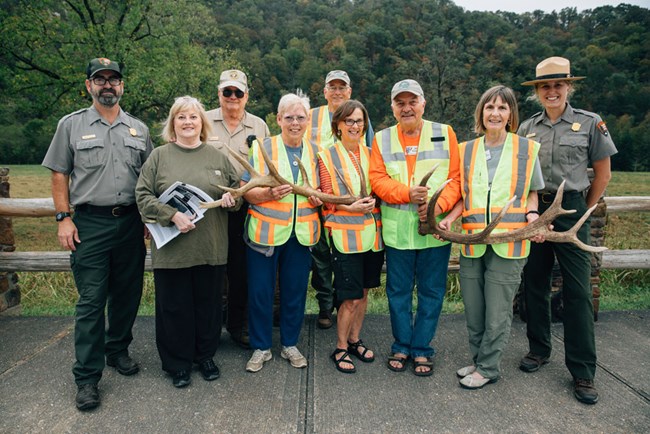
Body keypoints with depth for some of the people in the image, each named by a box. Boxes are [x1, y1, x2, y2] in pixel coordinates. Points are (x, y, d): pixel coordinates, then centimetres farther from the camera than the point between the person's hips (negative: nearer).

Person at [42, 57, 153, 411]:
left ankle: (118, 350, 31)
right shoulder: (71, 125, 4)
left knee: (128, 294, 11)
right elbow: (59, 174, 4)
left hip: (131, 223, 3)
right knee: (91, 301, -2)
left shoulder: (138, 129, 11)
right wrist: (63, 218, -4)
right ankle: (87, 376, 9)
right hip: (90, 223, -3)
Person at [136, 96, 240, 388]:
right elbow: (143, 195, -3)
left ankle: (206, 355, 33)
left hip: (211, 248, 2)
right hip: (172, 248, -2)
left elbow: (238, 188, 16)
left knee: (208, 304, 13)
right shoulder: (159, 156, 2)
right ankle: (177, 364, 25)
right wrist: (172, 215, -16)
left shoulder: (218, 157, 9)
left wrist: (232, 197, -8)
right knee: (174, 306, 7)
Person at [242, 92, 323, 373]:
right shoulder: (262, 148, -1)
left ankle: (290, 344, 30)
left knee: (295, 291, 11)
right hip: (265, 231, -2)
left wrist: (319, 199, -4)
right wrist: (269, 194, -23)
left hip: (302, 234, 3)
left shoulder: (315, 152, 9)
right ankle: (261, 347, 23)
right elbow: (245, 191, -5)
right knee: (260, 291, 4)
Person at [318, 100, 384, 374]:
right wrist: (352, 207, -15)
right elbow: (327, 200, -1)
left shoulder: (371, 155, 10)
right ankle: (340, 348, 17)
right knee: (351, 298, -3)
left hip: (372, 233, 5)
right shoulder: (327, 157, -1)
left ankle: (354, 340, 32)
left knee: (363, 292, 14)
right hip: (346, 235, -4)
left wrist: (372, 202, -5)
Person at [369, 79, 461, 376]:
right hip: (397, 229, 1)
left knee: (431, 291, 8)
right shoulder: (382, 138, 6)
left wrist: (439, 204, -17)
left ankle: (422, 348, 24)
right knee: (398, 290, 10)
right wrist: (407, 193, -18)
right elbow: (377, 179, -2)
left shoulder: (444, 134, 4)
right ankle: (402, 346, 28)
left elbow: (456, 177, -1)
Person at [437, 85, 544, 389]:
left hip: (508, 242, -3)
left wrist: (531, 214, -10)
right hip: (471, 242, 3)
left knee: (497, 313, 2)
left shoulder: (526, 148, 3)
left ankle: (488, 368, 21)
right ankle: (478, 360, 32)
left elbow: (531, 193, 10)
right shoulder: (467, 150, 9)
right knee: (473, 311, 11)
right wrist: (450, 218, -5)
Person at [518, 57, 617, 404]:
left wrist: (585, 209, 8)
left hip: (571, 210, -3)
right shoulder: (527, 128, 7)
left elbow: (603, 173, 5)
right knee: (535, 284, 10)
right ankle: (539, 349, 27)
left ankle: (582, 371, 9)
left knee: (577, 291, -1)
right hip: (533, 210, 3)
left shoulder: (589, 123, 0)